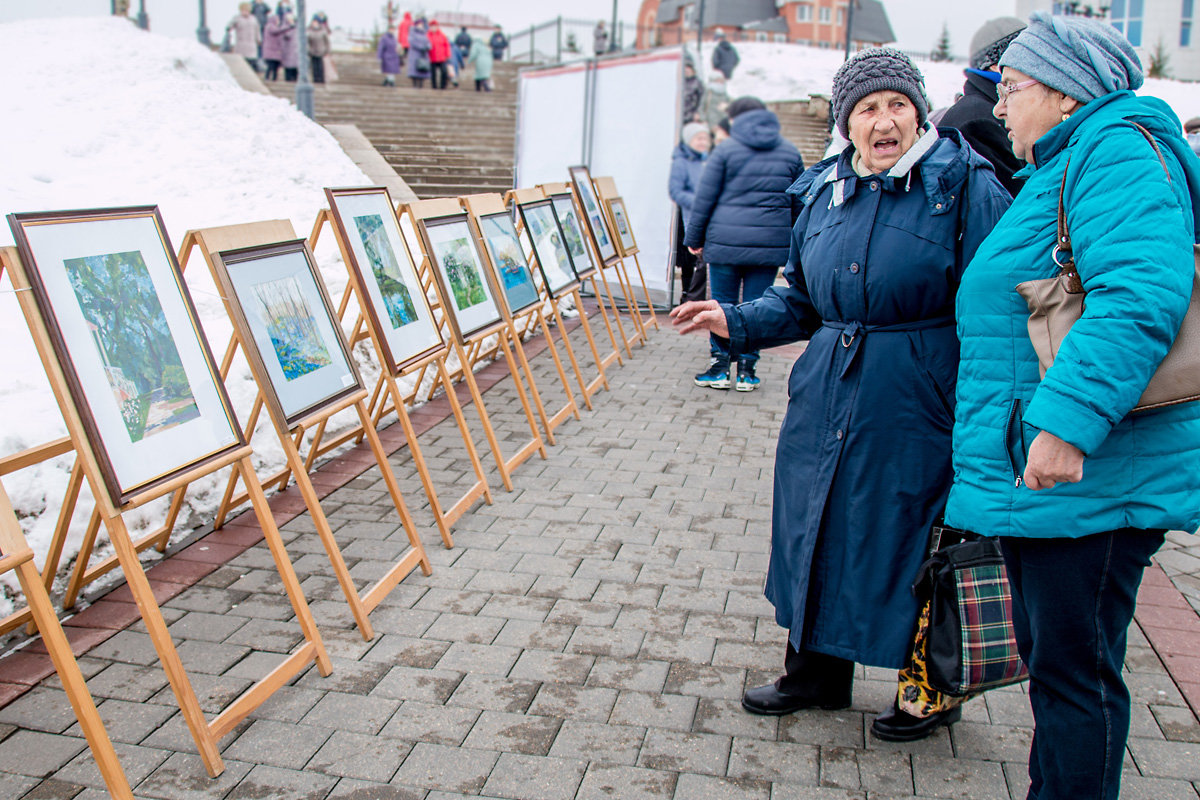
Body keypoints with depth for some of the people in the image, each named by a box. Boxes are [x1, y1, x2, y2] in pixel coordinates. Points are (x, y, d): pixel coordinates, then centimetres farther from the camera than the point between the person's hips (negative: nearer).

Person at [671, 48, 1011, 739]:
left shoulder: (964, 185, -9)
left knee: (914, 548, 7)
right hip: (826, 399, 6)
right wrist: (737, 322, 1)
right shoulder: (825, 192, 8)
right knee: (819, 534, 15)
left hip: (918, 408, -5)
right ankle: (818, 674, 37)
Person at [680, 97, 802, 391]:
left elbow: (704, 199, -1)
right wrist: (792, 243, 24)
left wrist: (694, 239, 7)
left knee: (722, 303, 7)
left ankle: (720, 366, 10)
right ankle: (747, 369, 11)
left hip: (726, 241, -2)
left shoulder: (726, 149, 0)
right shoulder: (790, 151, 11)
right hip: (770, 243, 3)